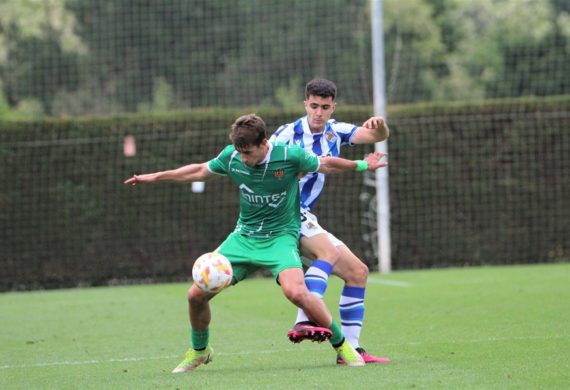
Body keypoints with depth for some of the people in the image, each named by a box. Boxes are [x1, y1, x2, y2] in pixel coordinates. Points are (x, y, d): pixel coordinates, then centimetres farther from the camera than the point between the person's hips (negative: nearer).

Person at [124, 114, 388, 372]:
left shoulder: (290, 156, -18)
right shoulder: (230, 157, -7)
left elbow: (326, 165, 1)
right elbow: (201, 171, 12)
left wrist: (361, 165, 12)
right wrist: (154, 177, 15)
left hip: (280, 236, -4)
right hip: (243, 236, 4)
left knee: (296, 292, -32)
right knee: (196, 294, -4)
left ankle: (342, 346, -13)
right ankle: (199, 351, 25)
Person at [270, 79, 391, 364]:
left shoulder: (334, 131, 7)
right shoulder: (289, 134, -12)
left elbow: (378, 136, 0)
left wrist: (379, 125, -23)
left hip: (305, 218, 8)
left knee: (357, 272, 6)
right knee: (329, 251, -32)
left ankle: (350, 349, 6)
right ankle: (303, 323, -44)